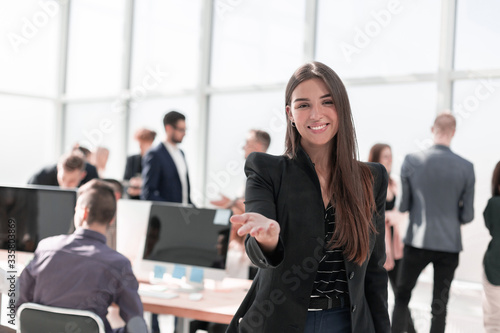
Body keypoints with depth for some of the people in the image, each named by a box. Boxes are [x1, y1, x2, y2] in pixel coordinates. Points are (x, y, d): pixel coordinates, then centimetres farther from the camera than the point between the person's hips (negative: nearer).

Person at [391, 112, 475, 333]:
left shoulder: (411, 161, -7)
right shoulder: (466, 168, -6)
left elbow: (403, 205, -2)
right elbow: (467, 215, -2)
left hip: (417, 242, 0)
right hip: (449, 244, 1)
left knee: (402, 296, 15)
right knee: (440, 306, 9)